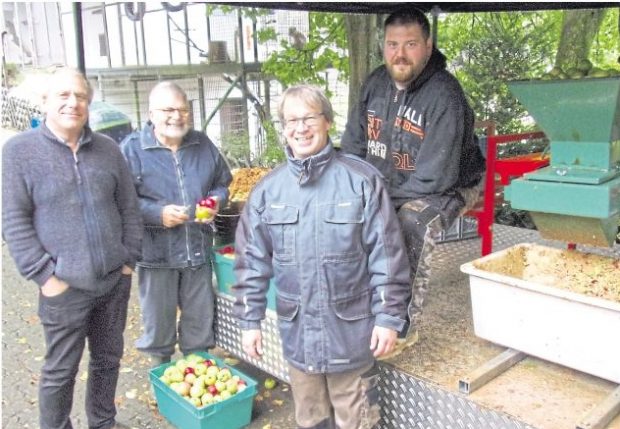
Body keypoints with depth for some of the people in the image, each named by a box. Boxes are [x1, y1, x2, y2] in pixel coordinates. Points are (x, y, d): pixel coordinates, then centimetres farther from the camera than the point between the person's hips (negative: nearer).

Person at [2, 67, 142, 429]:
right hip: (66, 287, -4)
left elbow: (129, 208, 10)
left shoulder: (108, 149, 5)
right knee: (60, 371, 10)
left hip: (115, 280, 4)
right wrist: (45, 275, -12)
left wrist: (130, 259, 4)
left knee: (108, 359, 19)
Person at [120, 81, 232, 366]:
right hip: (155, 253, -3)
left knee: (200, 321, 17)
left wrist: (215, 201, -6)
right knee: (159, 323, 12)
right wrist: (157, 214, -20)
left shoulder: (203, 144, 5)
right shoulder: (132, 148, -8)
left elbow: (222, 183, 15)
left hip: (198, 250, 4)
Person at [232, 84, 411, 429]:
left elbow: (387, 255, -9)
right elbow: (252, 260, 4)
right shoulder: (268, 189, 0)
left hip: (351, 330, -3)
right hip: (297, 331, 4)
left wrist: (389, 317, -10)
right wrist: (250, 320, 4)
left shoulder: (362, 181, -10)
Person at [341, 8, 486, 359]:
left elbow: (435, 178, -27)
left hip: (447, 187, -7)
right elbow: (353, 146, 8)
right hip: (384, 185, 7)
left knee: (413, 221, -36)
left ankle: (406, 324, -20)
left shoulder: (444, 96, -24)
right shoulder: (376, 83, -2)